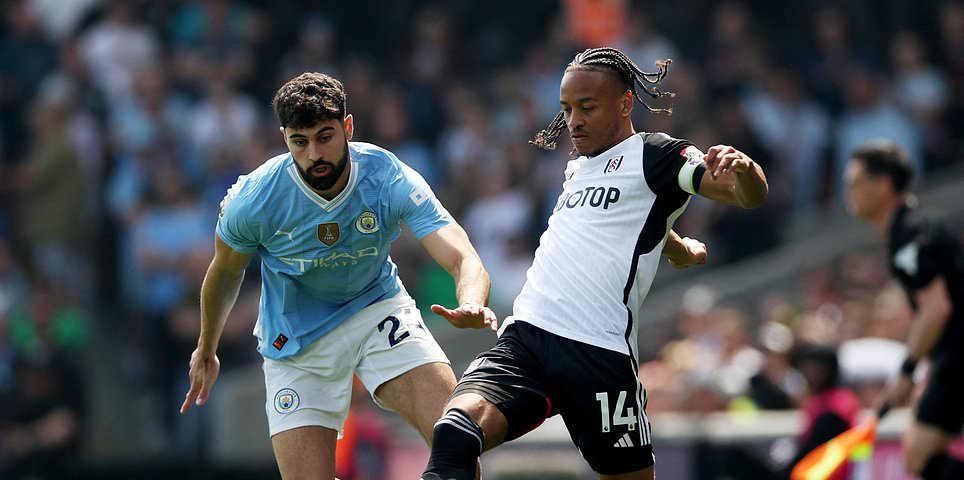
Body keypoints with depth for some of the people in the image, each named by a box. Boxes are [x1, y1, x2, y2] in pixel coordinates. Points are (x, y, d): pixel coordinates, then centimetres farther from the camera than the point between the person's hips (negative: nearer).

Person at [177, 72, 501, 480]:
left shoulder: (391, 179, -23)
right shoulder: (253, 200, -21)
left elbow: (463, 260, -32)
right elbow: (225, 273, 1)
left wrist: (471, 306, -55)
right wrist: (206, 351, 16)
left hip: (379, 308, 0)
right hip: (296, 336, 0)